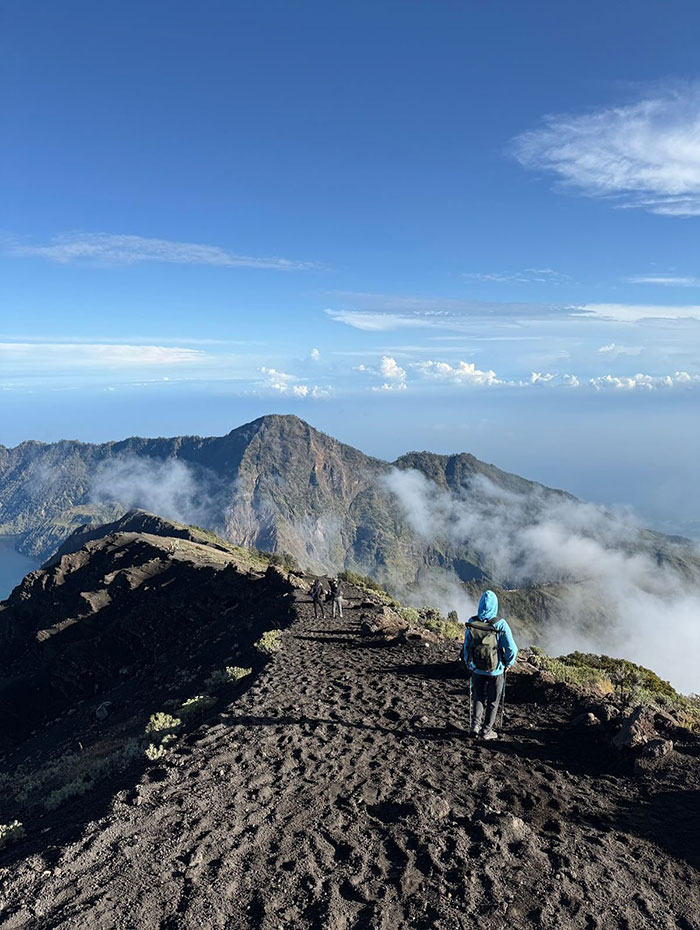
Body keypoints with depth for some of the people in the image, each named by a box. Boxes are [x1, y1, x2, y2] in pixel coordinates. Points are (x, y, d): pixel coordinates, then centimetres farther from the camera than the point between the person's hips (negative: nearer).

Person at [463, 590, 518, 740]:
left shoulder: (471, 623, -9)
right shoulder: (500, 624, -20)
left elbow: (466, 646, 1)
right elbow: (512, 649, -17)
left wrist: (469, 664, 15)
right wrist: (508, 663, 2)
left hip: (477, 670, 3)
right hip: (496, 670, -2)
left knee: (478, 697, 21)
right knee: (493, 701, 16)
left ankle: (475, 725, 8)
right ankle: (486, 731, 24)